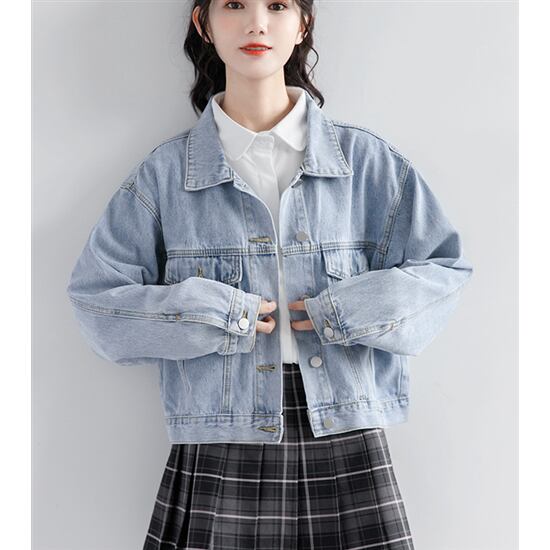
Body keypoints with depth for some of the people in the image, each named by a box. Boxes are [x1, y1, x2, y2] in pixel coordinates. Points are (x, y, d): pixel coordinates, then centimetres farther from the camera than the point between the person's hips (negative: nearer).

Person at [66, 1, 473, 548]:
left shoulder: (365, 158, 4)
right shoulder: (166, 171, 2)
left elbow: (445, 267, 5)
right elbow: (94, 296, 2)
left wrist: (351, 310, -11)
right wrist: (209, 316, -12)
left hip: (348, 447, 1)